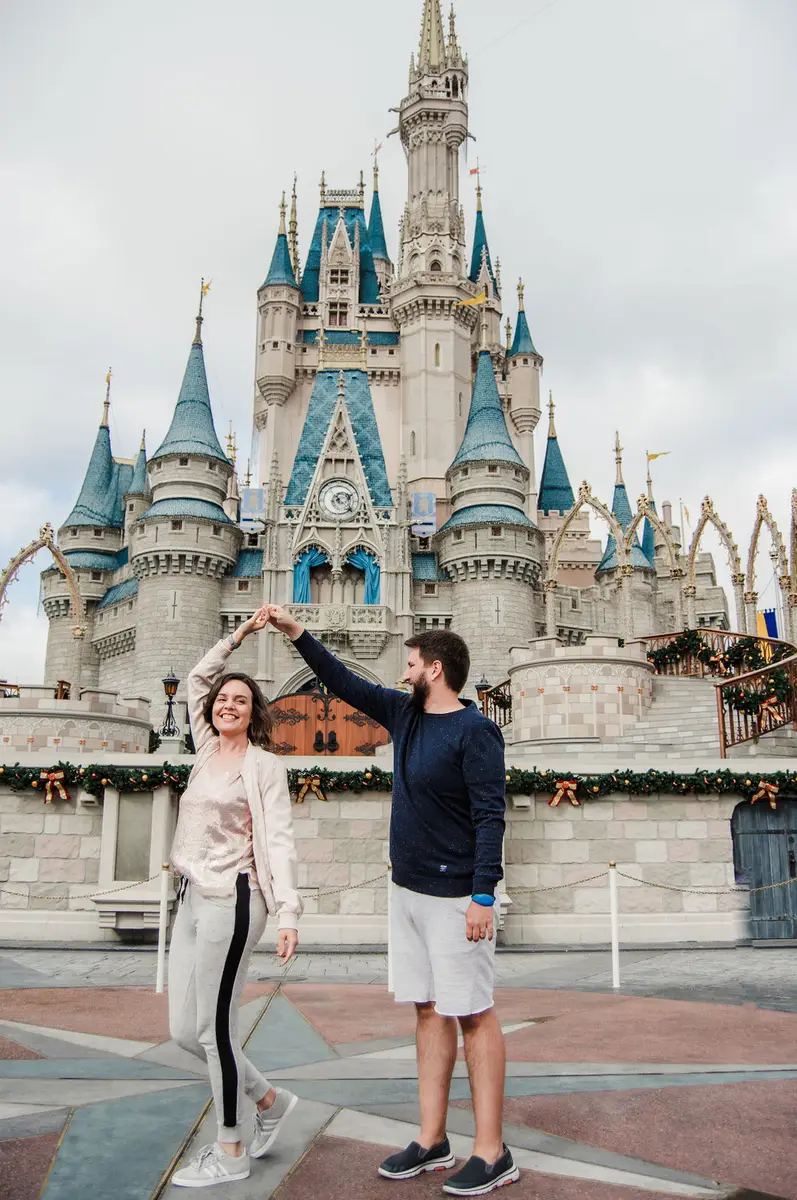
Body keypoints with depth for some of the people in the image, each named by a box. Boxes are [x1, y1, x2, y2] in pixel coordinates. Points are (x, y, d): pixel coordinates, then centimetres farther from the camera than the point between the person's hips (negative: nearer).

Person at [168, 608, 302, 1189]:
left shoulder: (265, 767, -6)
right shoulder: (207, 752, 12)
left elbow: (279, 841, -12)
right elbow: (197, 679, 23)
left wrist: (288, 911, -21)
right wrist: (239, 636, 18)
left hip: (231, 901, -8)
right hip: (191, 900, 8)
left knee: (215, 1028, -1)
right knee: (185, 1030, 11)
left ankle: (230, 1153, 17)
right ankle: (270, 1099, 30)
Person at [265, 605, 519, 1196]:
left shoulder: (475, 731, -14)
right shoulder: (404, 713, 9)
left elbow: (491, 817, -18)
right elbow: (346, 683, 19)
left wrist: (483, 895, -23)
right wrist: (296, 633, 19)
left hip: (455, 896, -8)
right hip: (408, 888, 8)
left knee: (474, 1014, -1)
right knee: (430, 1010, 13)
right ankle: (432, 1141, 22)